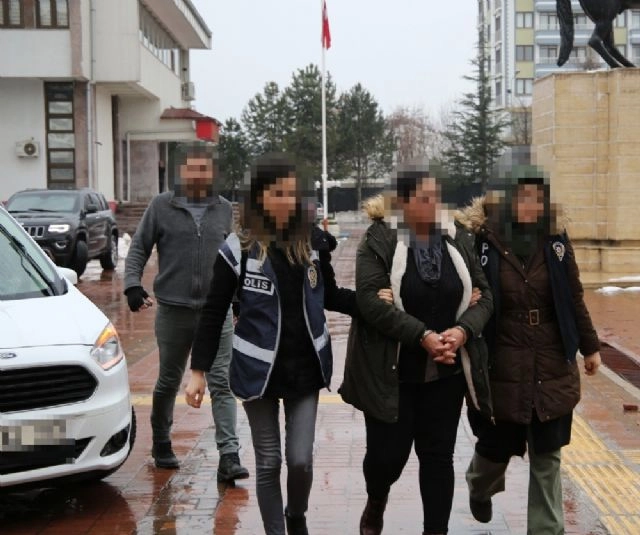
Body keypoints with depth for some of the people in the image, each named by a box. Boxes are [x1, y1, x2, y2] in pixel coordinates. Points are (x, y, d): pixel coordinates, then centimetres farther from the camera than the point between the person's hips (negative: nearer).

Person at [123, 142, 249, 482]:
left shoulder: (224, 209, 8)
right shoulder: (161, 206, 0)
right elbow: (139, 249, 1)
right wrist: (133, 285, -13)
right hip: (173, 311, -1)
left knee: (221, 383, -5)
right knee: (168, 382, 13)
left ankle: (229, 456, -7)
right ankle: (161, 444, 33)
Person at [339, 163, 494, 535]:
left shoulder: (459, 242, 4)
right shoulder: (379, 242, -9)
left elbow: (483, 295, 5)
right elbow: (371, 299, -18)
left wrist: (463, 330, -15)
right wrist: (422, 336, -24)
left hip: (446, 371, 4)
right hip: (392, 371, -3)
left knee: (439, 455, 10)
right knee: (388, 452, 4)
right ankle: (376, 503, 37)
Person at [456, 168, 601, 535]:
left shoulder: (557, 245, 0)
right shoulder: (484, 246, -10)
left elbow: (575, 300, 8)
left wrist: (590, 346, 14)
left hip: (552, 368, 2)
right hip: (504, 368, -2)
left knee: (547, 457, 8)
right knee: (498, 446, 12)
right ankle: (480, 489, 48)